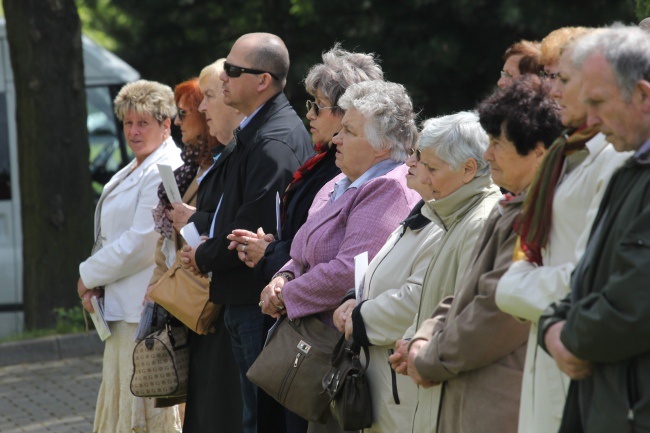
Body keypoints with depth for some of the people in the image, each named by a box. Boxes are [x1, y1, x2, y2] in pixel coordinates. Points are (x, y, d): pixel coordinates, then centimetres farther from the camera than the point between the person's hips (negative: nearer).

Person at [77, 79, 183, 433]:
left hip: (145, 309, -10)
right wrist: (95, 284, 2)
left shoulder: (162, 172, -14)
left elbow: (140, 243, -19)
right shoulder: (132, 171, 18)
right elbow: (111, 235, 19)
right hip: (122, 308, 10)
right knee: (119, 402, 13)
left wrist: (89, 275, -7)